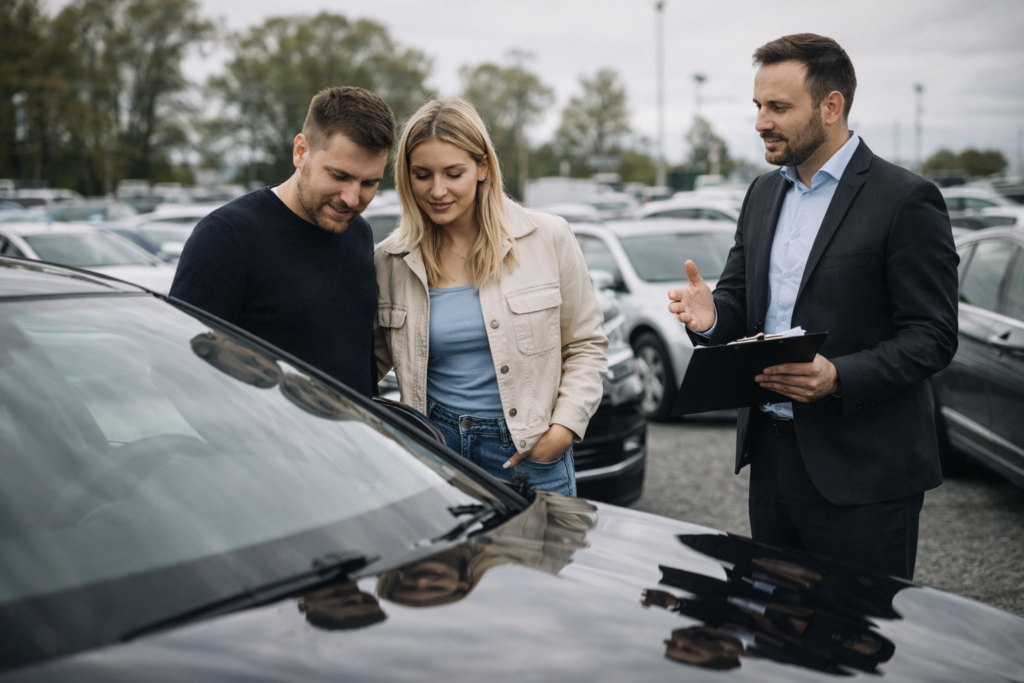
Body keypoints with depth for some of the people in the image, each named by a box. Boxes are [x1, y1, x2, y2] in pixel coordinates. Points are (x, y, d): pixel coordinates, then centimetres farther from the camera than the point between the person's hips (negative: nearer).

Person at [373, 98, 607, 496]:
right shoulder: (390, 261, 1)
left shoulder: (548, 239, -3)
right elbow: (375, 358, 12)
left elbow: (586, 344, 3)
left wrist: (565, 427, -7)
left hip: (530, 449, -1)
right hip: (435, 443, 1)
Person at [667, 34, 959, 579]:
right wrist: (711, 316, -9)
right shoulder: (764, 193, 12)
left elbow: (933, 336, -13)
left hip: (861, 471, -6)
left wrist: (838, 376, -27)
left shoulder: (906, 200, -10)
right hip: (771, 451, 7)